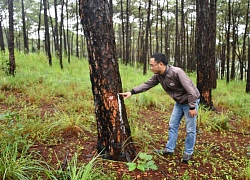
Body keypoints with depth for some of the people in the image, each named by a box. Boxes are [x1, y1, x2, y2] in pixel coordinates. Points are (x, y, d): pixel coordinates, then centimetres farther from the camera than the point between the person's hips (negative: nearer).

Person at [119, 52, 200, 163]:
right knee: (172, 125, 11)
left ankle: (188, 153, 16)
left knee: (190, 129, 2)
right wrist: (132, 92, -7)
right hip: (179, 102, 8)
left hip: (190, 101, -8)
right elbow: (147, 84, 1)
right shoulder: (158, 75, -8)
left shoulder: (177, 72, -32)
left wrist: (192, 107, -24)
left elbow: (190, 89, -28)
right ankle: (169, 149, 22)